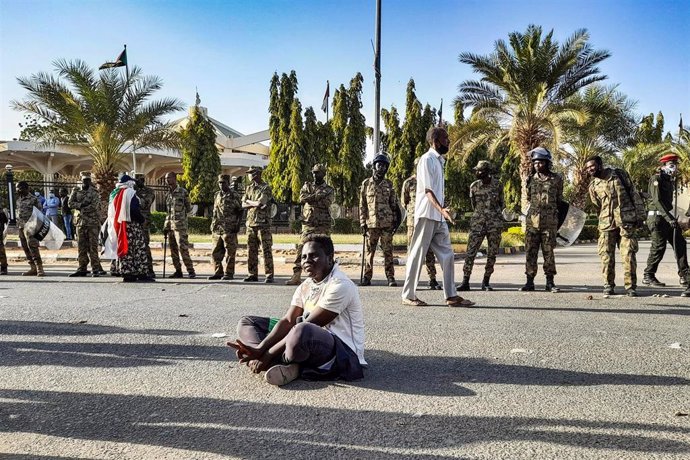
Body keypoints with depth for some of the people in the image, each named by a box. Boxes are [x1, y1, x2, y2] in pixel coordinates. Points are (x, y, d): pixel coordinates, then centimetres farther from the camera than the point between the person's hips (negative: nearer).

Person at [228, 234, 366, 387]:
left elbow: (306, 326, -21)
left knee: (302, 331, -43)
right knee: (247, 323, 7)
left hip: (343, 351, -9)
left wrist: (268, 355, -20)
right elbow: (288, 321, 0)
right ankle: (287, 366, -17)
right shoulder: (305, 286, 10)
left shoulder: (340, 285, -17)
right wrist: (259, 349, -17)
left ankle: (283, 363, -10)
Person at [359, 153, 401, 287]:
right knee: (370, 251, 3)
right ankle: (367, 277, 10)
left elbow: (395, 204, 11)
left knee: (388, 251, 1)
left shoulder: (389, 184, 9)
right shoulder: (366, 183, 7)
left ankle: (390, 277, 5)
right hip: (371, 224, 0)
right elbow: (362, 205, 6)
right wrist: (363, 223, 0)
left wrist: (396, 221, 4)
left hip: (387, 224, 0)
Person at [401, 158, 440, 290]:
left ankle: (432, 279, 6)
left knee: (430, 250, 3)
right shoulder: (408, 182, 4)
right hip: (414, 220, -3)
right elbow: (404, 201, 9)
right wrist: (413, 211, 1)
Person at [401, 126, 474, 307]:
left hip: (439, 217, 9)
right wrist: (442, 209, -30)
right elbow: (428, 190, -18)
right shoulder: (427, 159, -9)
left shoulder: (439, 160, 18)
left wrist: (443, 211, 16)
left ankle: (451, 296, 10)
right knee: (418, 254, -2)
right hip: (426, 215, -9)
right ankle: (408, 295, 6)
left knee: (447, 255, 6)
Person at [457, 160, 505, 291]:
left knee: (492, 254, 3)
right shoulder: (474, 186, 2)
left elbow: (501, 203, 12)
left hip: (495, 223, 0)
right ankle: (465, 282, -4)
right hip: (477, 223, 0)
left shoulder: (497, 185, -1)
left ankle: (486, 282, 14)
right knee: (470, 252, -7)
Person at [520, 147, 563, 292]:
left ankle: (550, 282, 11)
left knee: (549, 252, 3)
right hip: (532, 222, 2)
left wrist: (557, 221, 9)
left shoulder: (556, 179, 3)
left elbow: (560, 201, 9)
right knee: (530, 252, 2)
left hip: (549, 222, -2)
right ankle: (529, 282, 8)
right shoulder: (531, 179, 9)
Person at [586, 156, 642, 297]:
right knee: (606, 254, 0)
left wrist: (638, 216, 4)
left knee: (629, 253, -3)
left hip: (627, 221, -2)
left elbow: (634, 194, 7)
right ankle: (608, 285, 10)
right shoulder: (593, 186, 9)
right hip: (606, 223, 2)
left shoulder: (619, 174, 5)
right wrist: (607, 218, 9)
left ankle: (630, 286, 4)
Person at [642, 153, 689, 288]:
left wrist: (675, 219, 13)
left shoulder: (672, 180, 17)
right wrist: (669, 218, -22)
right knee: (659, 247, -6)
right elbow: (657, 200, -18)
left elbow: (672, 201, 20)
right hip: (658, 218, -8)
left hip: (670, 218, 8)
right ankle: (648, 276, 4)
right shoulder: (656, 179, -9)